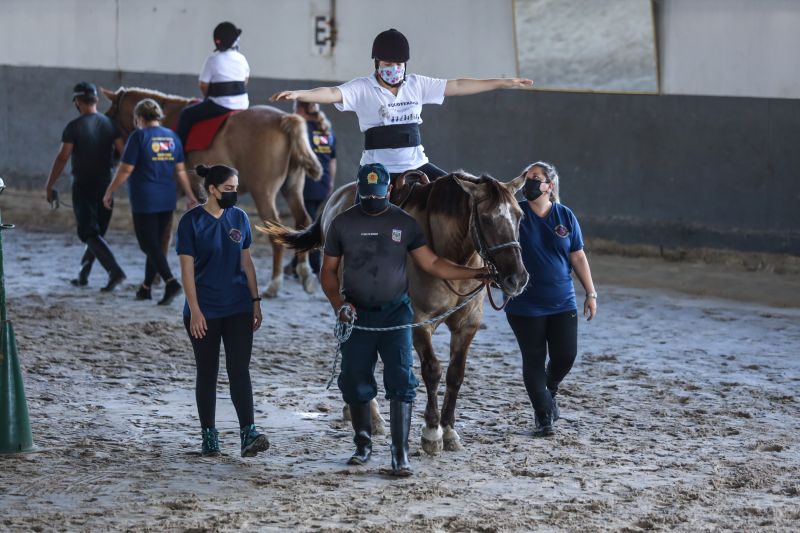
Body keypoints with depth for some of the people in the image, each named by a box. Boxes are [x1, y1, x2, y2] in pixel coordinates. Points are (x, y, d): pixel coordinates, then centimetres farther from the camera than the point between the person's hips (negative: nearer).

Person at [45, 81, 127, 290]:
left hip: (83, 185, -5)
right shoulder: (110, 124, 4)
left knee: (90, 233, -5)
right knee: (97, 232, 16)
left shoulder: (74, 127, -9)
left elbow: (62, 158, -12)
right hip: (105, 185, 5)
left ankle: (115, 271, -22)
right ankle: (83, 275, 22)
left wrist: (49, 186, -4)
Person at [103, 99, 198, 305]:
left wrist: (109, 192, -2)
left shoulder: (139, 137, -11)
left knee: (149, 244, -3)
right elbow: (180, 170, 8)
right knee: (156, 243, 16)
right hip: (168, 200, 6)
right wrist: (190, 195, 16)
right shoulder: (172, 137, 6)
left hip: (144, 200, -6)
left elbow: (126, 170, -12)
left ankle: (171, 282, -20)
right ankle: (146, 288, 25)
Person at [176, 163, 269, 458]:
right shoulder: (192, 221, -7)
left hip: (238, 308, 3)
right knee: (207, 373, 6)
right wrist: (195, 310, -13)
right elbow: (187, 269, -8)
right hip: (204, 311, -3)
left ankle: (248, 435, -14)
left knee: (239, 370, -6)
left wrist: (255, 301, 7)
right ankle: (209, 436, 15)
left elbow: (246, 262, 11)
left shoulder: (239, 218, 5)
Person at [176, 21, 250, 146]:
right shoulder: (241, 58, 6)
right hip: (242, 105, 6)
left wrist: (207, 98, 11)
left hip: (221, 105, -6)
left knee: (186, 114, 7)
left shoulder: (212, 59, -11)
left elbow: (203, 85, -8)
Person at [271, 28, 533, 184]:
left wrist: (503, 83, 10)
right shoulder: (363, 88, -6)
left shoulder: (417, 85, 6)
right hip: (378, 170, -4)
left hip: (416, 165, 4)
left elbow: (457, 86, 9)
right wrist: (299, 94, -40)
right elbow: (332, 94, -20)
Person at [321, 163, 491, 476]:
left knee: (400, 380, -10)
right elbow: (328, 270, 6)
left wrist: (475, 274, -5)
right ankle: (363, 444, 26)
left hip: (395, 312, -1)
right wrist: (338, 302, -11)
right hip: (356, 314, 1)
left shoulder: (405, 223, 1)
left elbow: (432, 264, 4)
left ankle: (401, 452, -9)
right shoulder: (343, 223, 1)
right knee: (356, 382, 6)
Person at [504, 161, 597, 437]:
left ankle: (550, 390, 31)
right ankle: (543, 416, 15)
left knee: (566, 355, -2)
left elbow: (578, 257, 7)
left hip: (562, 303, 2)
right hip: (524, 306, -2)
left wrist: (591, 293, 5)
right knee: (534, 359, 2)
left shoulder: (565, 216, 3)